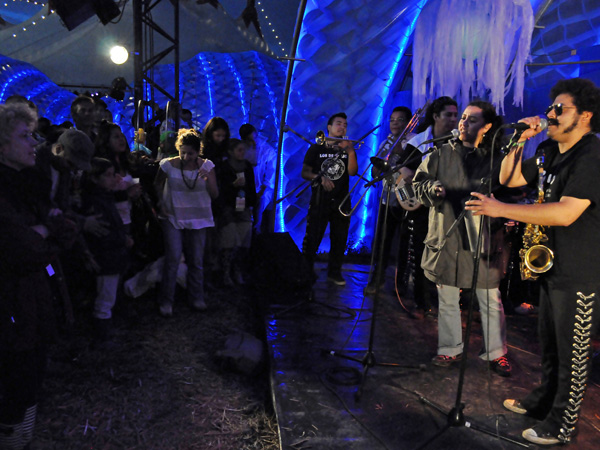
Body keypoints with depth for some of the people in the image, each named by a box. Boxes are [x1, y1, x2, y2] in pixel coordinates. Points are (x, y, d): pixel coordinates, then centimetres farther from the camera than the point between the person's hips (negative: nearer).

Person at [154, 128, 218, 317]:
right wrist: (161, 204, 0)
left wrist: (208, 179, -23)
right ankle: (166, 301, 7)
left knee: (196, 260, 9)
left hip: (198, 219, 2)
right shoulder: (169, 165, -7)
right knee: (173, 259, -7)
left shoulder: (207, 166, -4)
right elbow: (158, 185, 11)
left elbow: (215, 195, -6)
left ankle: (196, 298, 26)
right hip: (173, 217, -2)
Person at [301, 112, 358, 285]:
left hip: (341, 201, 3)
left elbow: (352, 172, -5)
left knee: (340, 239, 6)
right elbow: (305, 173, 2)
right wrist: (320, 178, -15)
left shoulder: (348, 149, 11)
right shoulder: (317, 148, 6)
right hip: (319, 200, -2)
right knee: (312, 238, -4)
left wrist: (350, 153, -18)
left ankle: (335, 272, 18)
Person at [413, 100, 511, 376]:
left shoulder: (495, 158, 1)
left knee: (490, 300, 5)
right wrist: (432, 188, -13)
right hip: (446, 237, 2)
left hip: (482, 239, -2)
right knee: (447, 298, 12)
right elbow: (419, 182, 9)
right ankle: (450, 349, 27)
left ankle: (496, 353, 22)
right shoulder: (442, 154, 6)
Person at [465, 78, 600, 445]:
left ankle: (562, 426, 21)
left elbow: (566, 213, -32)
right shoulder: (551, 151, 8)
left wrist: (501, 209, -30)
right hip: (552, 264, 9)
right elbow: (509, 179, 13)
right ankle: (543, 401, 40)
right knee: (549, 343, 22)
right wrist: (519, 140, -2)